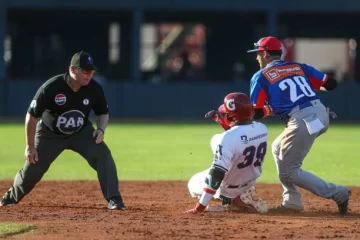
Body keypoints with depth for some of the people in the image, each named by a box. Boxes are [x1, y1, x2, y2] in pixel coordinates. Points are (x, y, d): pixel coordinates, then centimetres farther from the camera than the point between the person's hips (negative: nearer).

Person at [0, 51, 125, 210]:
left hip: (81, 133, 2)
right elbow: (32, 116, -19)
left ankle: (114, 199, -21)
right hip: (50, 134, -2)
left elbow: (103, 113, -1)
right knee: (32, 169, 5)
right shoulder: (51, 88, -30)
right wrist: (30, 146, -17)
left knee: (103, 155, -22)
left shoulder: (94, 89, -20)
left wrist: (101, 129, -22)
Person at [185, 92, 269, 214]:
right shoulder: (262, 129, -13)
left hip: (228, 189, -7)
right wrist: (222, 120, 8)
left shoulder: (228, 138, -35)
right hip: (249, 184, 7)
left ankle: (233, 201, -3)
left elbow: (217, 174, -34)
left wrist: (200, 207, -31)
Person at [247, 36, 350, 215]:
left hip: (301, 121, -7)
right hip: (321, 113, 7)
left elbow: (256, 113, 1)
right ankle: (291, 201, 23)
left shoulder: (261, 77, 6)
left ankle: (337, 193, -6)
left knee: (288, 171, 2)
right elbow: (331, 84, 17)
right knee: (278, 148, 26)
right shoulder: (298, 67, 20)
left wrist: (272, 107, 21)